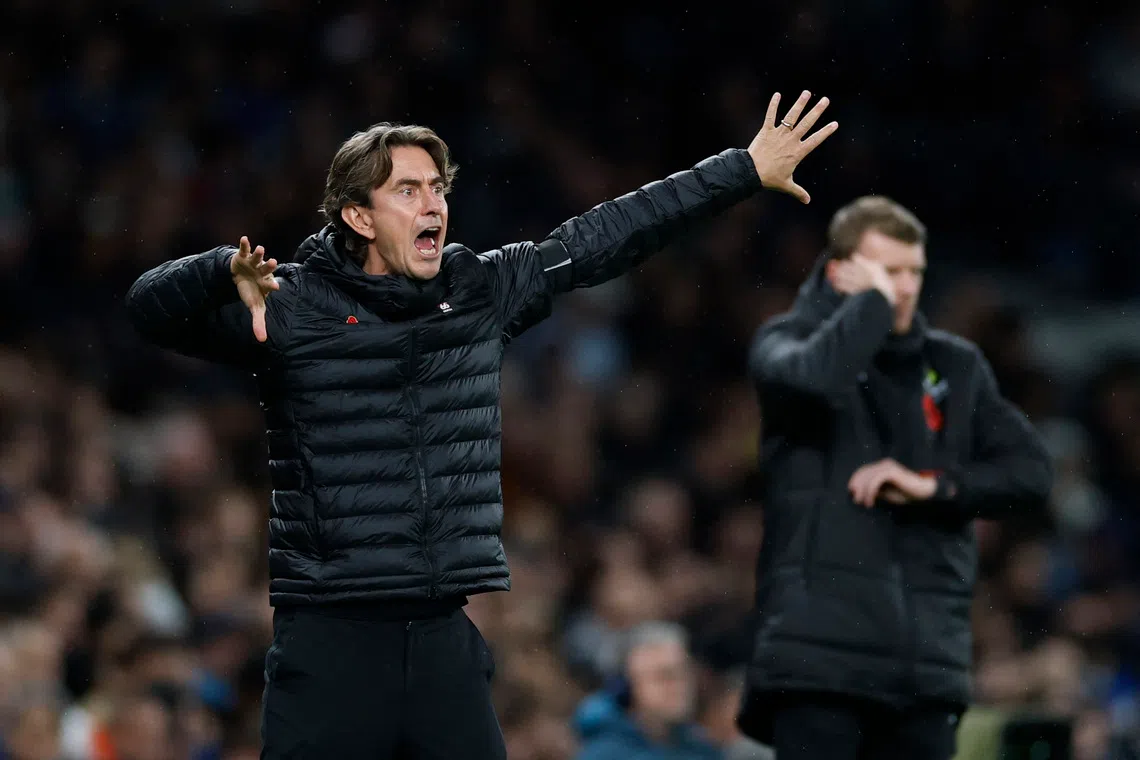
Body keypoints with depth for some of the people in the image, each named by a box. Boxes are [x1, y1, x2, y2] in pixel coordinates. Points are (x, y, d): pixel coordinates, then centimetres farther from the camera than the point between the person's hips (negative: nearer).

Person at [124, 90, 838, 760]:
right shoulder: (291, 307, -4)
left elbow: (600, 240, 16)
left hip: (446, 636, 5)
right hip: (330, 640, -5)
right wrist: (227, 272, -34)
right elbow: (151, 306, -12)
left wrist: (745, 170, 19)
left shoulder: (482, 291, 10)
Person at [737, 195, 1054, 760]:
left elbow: (1030, 471, 10)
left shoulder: (956, 365, 15)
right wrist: (872, 300, -9)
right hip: (819, 645, -4)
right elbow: (810, 378, -22)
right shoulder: (790, 338, 3)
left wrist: (932, 486, -5)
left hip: (925, 652, 4)